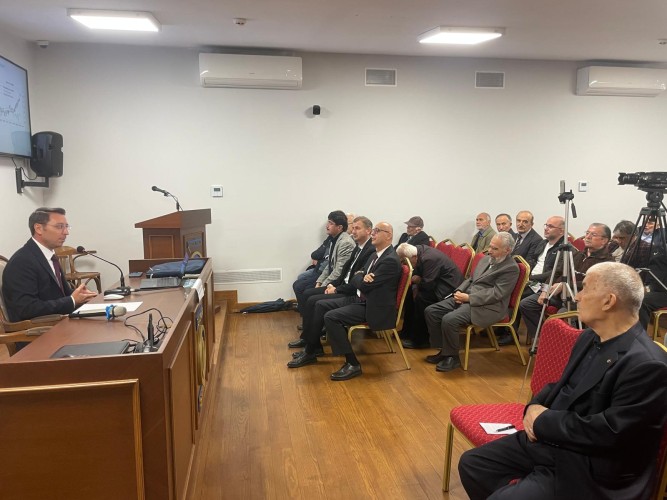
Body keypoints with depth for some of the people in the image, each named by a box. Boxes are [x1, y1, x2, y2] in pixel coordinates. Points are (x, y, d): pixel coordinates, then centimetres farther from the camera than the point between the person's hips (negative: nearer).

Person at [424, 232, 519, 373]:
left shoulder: (511, 268, -9)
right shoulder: (486, 259, 15)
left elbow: (496, 293, -17)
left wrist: (468, 297, -18)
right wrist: (460, 292, 1)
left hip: (485, 306, -9)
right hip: (466, 297, 9)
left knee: (449, 320, -29)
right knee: (431, 311, -3)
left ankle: (452, 357, -7)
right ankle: (444, 350, 7)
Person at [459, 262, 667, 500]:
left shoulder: (648, 365, -22)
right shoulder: (591, 337, 6)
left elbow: (610, 433, -25)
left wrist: (543, 421, -15)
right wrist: (535, 407, -5)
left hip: (589, 470, -8)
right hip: (548, 440, 8)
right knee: (471, 463, 5)